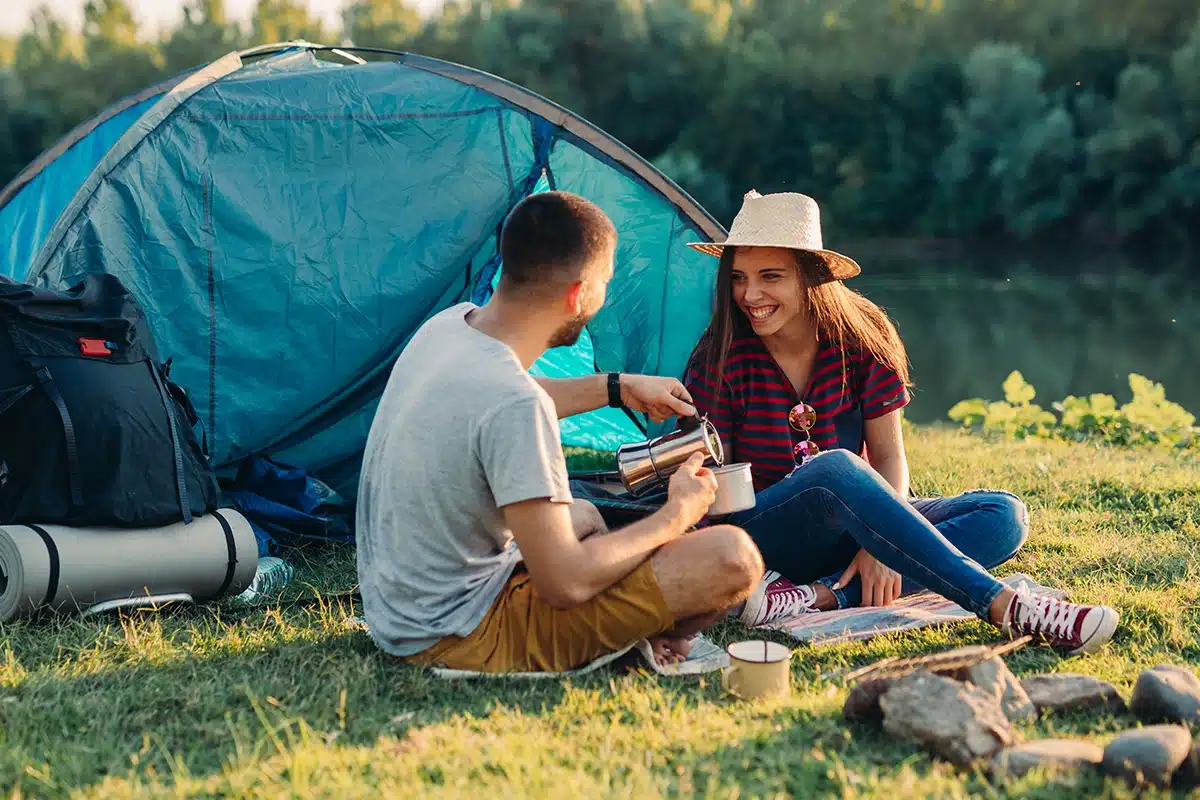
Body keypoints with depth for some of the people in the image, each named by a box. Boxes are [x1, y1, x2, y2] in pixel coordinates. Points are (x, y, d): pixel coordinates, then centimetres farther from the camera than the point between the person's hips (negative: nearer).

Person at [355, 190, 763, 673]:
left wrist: (617, 388, 28)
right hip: (461, 640, -9)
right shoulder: (514, 405, -29)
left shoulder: (449, 323, -1)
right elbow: (564, 585, -23)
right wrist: (675, 516, -8)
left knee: (584, 516, 37)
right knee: (731, 557, -16)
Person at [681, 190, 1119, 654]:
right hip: (765, 539, -4)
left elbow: (889, 457, -5)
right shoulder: (720, 360, -11)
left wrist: (881, 546, -22)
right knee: (833, 469, -37)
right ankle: (1005, 608, -41)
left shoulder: (863, 339, -5)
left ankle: (817, 598, -36)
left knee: (1003, 516, -17)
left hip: (850, 528, 4)